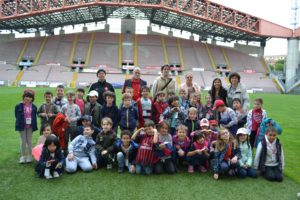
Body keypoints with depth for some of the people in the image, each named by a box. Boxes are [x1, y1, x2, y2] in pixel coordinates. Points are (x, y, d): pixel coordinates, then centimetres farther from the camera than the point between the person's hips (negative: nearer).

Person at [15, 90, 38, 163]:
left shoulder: (34, 107, -3)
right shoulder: (18, 106, -6)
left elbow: (34, 117, 1)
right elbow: (17, 116, -1)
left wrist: (34, 125, -4)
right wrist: (19, 123, -7)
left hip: (30, 126, 1)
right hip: (22, 126, -1)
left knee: (29, 141, 9)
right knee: (23, 141, 7)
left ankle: (29, 156, 20)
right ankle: (23, 156, 19)